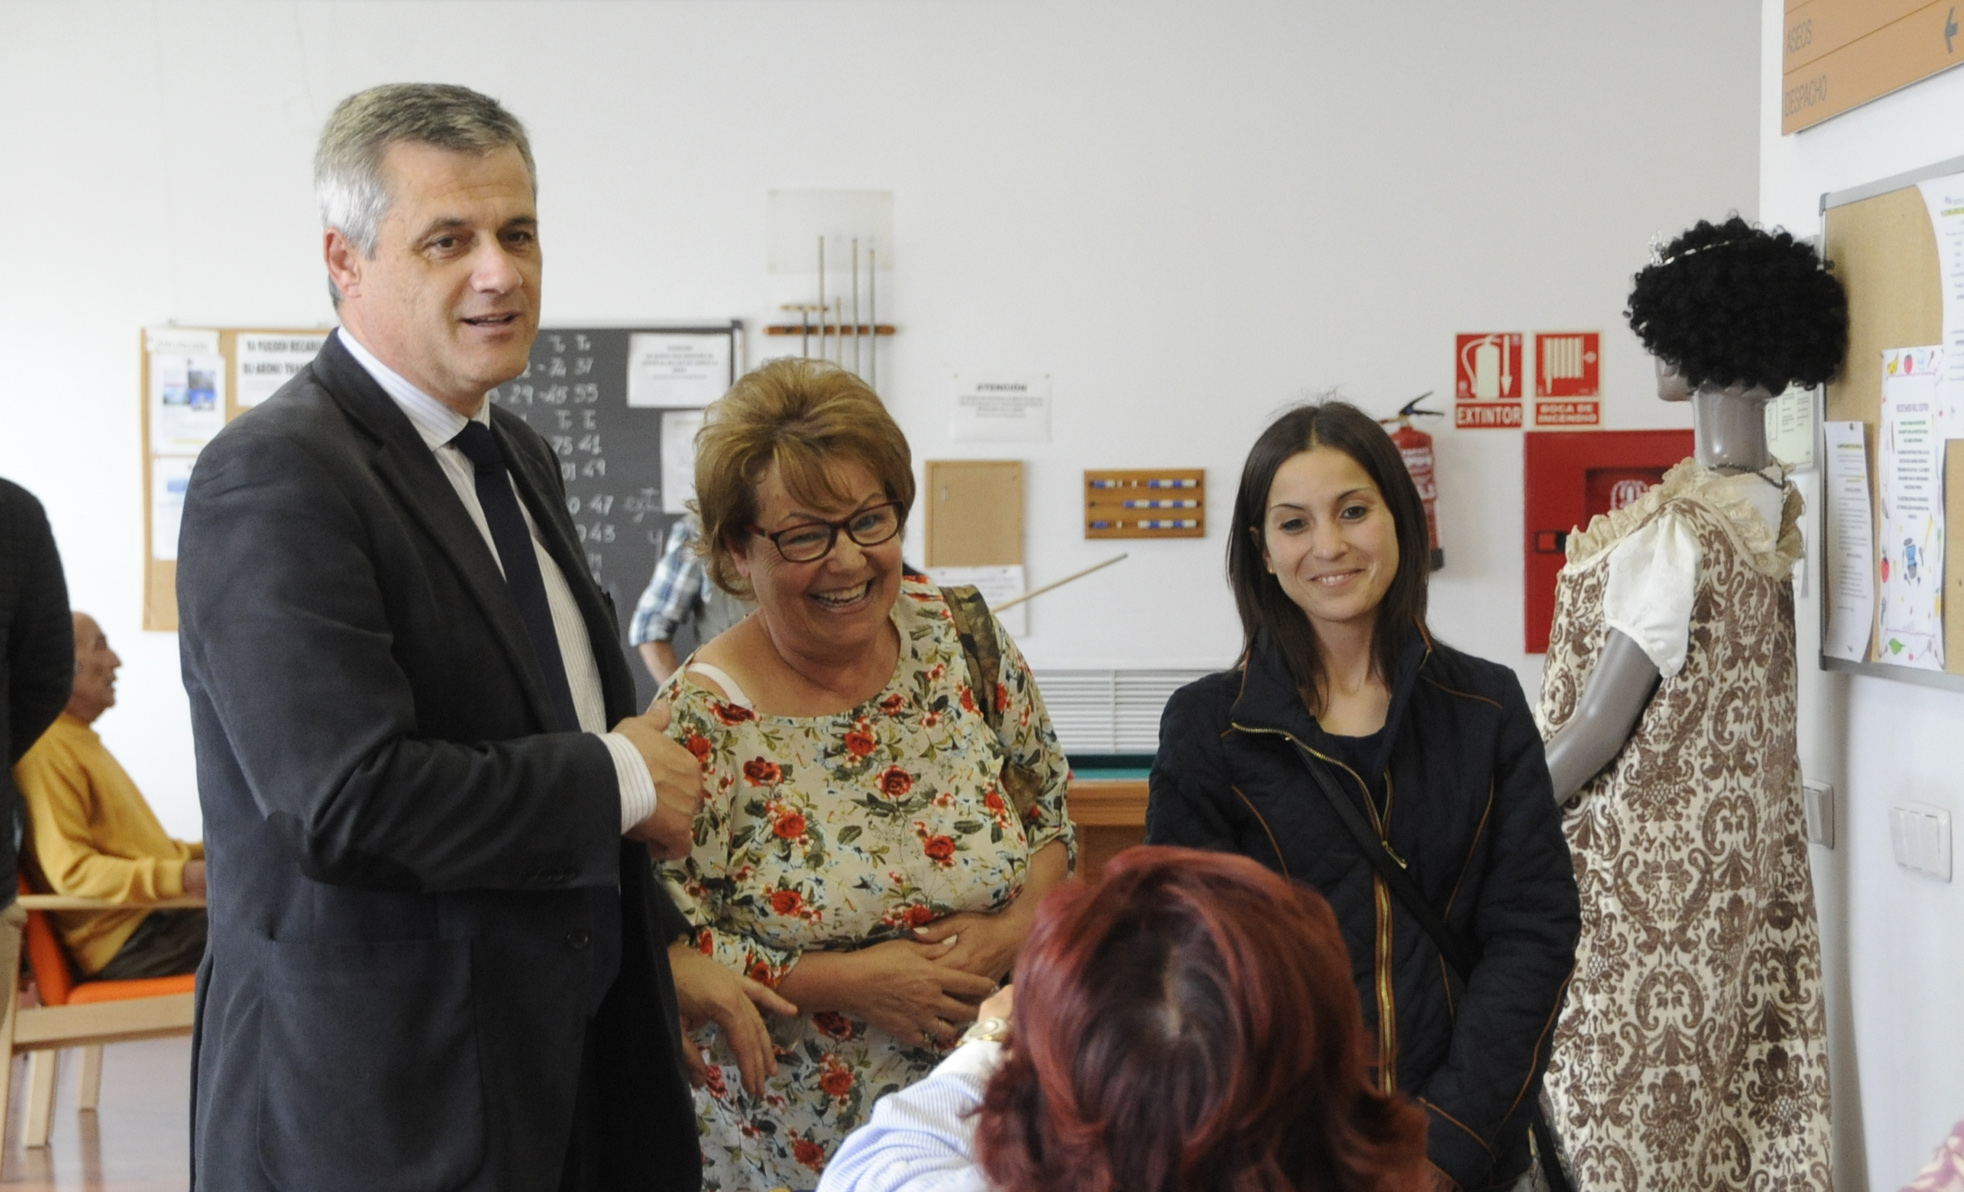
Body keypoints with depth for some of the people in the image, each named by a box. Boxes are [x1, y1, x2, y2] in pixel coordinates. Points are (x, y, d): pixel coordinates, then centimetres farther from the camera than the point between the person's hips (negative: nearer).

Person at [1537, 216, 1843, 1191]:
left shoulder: (1678, 528, -24)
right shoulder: (1773, 504, 0)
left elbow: (1597, 726, -19)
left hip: (1647, 857, -8)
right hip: (1735, 845, 8)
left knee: (1631, 1087, 4)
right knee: (1724, 1072, 15)